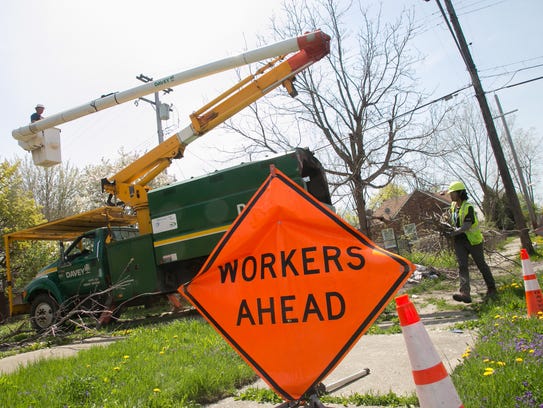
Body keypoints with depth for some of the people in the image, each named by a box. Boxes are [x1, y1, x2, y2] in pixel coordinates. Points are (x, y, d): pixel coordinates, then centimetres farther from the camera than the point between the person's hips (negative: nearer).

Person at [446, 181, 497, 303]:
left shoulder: (468, 207, -17)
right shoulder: (453, 206, 8)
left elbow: (467, 226, -26)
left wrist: (454, 233, -31)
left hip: (472, 239, -6)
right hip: (459, 241, 6)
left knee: (481, 265, 8)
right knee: (462, 266, -8)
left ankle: (492, 289, 27)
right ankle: (465, 293, -18)